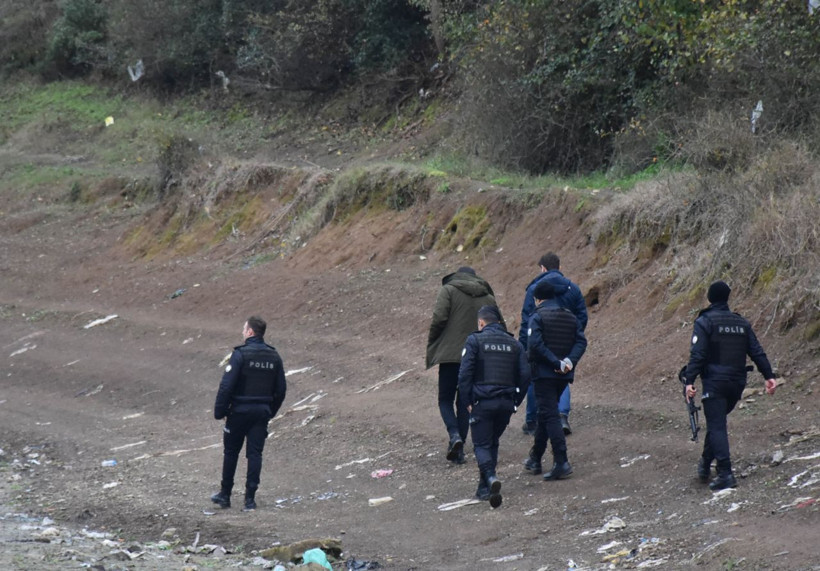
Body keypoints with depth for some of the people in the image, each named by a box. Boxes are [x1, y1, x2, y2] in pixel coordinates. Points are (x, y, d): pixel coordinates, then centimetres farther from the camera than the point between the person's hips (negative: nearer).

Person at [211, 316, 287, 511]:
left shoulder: (240, 354, -14)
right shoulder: (274, 357, 4)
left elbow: (226, 385, -16)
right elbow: (281, 389, 8)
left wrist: (219, 410, -8)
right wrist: (271, 412, 18)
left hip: (239, 411, -4)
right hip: (262, 412, 4)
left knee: (231, 452, 11)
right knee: (255, 454, 5)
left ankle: (225, 495, 18)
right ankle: (250, 498, 1)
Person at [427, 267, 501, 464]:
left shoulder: (448, 290, 0)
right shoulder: (488, 298, 13)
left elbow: (439, 318, -12)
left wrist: (432, 343, 1)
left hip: (450, 353, -4)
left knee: (445, 399, 8)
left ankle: (454, 435, -17)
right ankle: (459, 449, 10)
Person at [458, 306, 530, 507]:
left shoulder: (475, 341, 0)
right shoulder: (514, 344, 13)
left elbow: (465, 373, -8)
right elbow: (525, 375, 7)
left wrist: (466, 401, -1)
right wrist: (515, 402, 13)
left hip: (482, 403, -4)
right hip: (506, 403, 4)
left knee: (482, 444, 0)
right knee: (492, 443, 18)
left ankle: (491, 478, -27)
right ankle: (484, 489, 18)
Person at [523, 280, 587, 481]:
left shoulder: (537, 317, -7)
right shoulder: (571, 317, 12)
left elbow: (535, 344, -20)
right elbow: (581, 341, 0)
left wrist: (555, 363, -18)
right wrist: (570, 360, -10)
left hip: (544, 373, -6)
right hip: (565, 374, 6)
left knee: (549, 416, -8)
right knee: (545, 414, 20)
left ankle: (561, 462, -19)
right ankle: (535, 459, 29)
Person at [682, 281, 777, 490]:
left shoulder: (705, 322, -5)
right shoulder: (741, 323, 12)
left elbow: (697, 354, -15)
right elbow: (757, 352, 7)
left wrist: (689, 380, -20)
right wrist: (769, 375, 6)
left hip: (714, 383, -6)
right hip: (737, 383, 6)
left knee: (717, 427, -7)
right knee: (716, 423, 22)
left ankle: (725, 474, -18)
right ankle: (705, 465, 30)